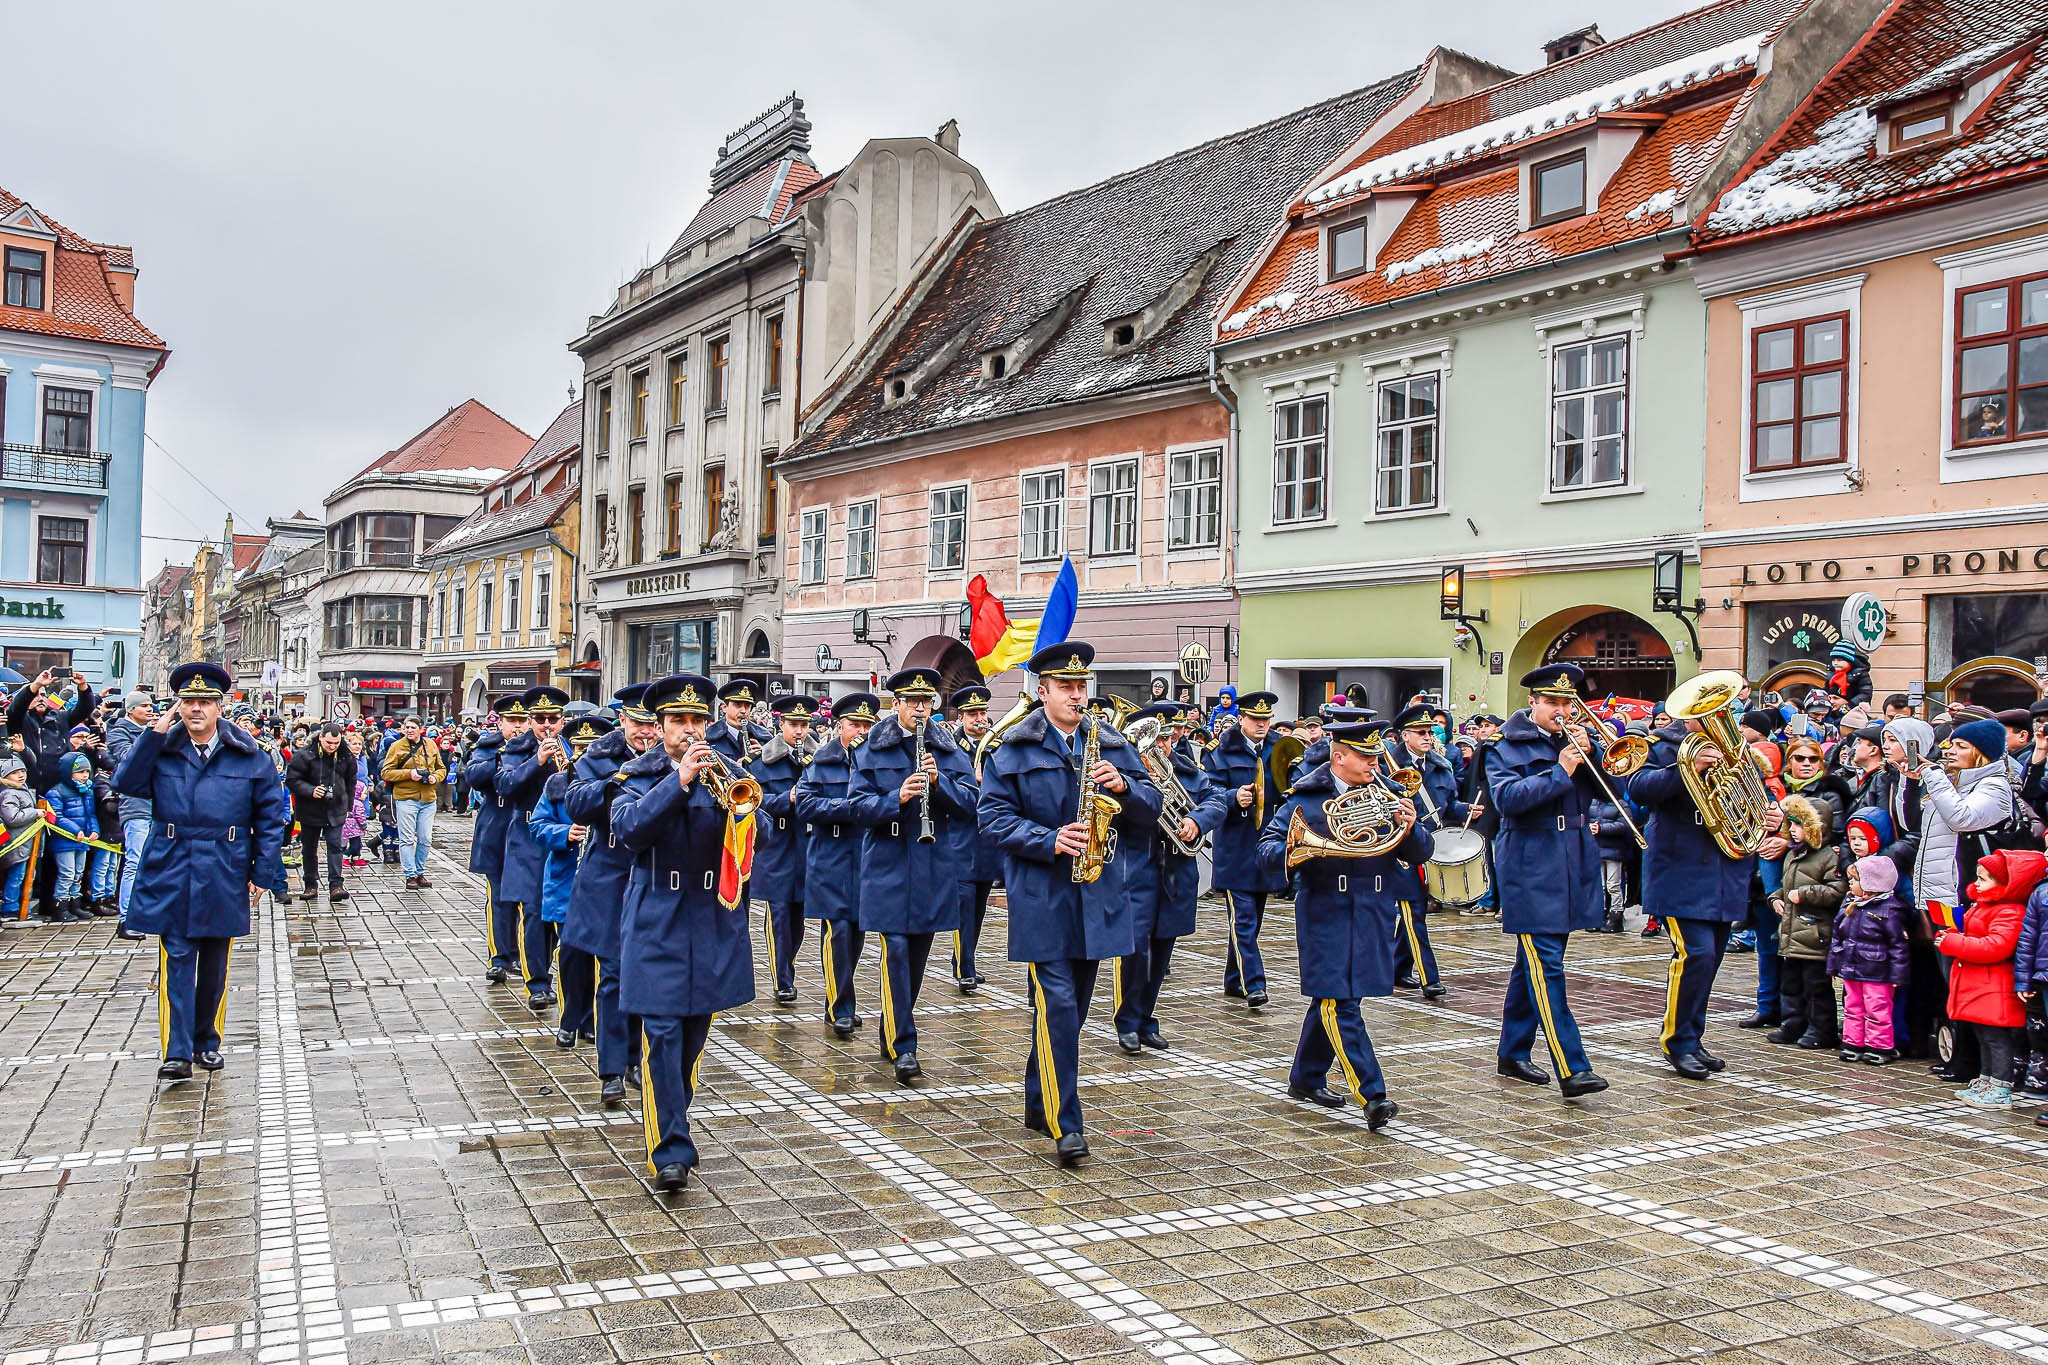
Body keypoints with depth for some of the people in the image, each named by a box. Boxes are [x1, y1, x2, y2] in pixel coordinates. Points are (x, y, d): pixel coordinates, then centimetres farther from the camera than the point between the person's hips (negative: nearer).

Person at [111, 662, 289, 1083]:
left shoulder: (248, 756, 1)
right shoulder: (162, 750, 5)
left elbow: (272, 818, 3)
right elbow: (124, 783, -11)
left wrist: (263, 873, -1)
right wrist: (153, 734, -12)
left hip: (224, 880, 0)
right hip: (171, 877, 0)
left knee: (214, 965, 12)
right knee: (176, 963, -4)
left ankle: (207, 1041, 27)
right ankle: (177, 1053, -3)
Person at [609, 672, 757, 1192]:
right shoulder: (637, 776, 3)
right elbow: (628, 828, -16)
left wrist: (729, 803, -21)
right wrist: (679, 781, -23)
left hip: (714, 918, 3)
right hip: (658, 921, -3)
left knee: (695, 1034, 12)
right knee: (662, 1034, -9)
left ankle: (673, 1121, 32)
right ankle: (670, 1152, -8)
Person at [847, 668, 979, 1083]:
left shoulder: (949, 749, 7)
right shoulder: (873, 749, 1)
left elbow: (972, 800, 1)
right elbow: (858, 805, -6)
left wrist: (940, 781, -16)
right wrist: (897, 798, -22)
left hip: (937, 865, 3)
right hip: (890, 866, -3)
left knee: (919, 952, 11)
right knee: (896, 950, -9)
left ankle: (891, 1030, 28)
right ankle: (902, 1047, -7)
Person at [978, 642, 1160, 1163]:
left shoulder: (1112, 746, 10)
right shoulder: (1013, 750, -1)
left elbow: (1150, 811, 8)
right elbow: (994, 818, -6)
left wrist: (1124, 786, -13)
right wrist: (1050, 841, -19)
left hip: (1098, 897, 5)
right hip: (1041, 897, -4)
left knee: (1073, 1005, 12)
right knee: (1056, 1004, -10)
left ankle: (1039, 1104, 28)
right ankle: (1065, 1124, -6)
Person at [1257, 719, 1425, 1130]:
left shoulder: (1389, 798, 11)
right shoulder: (1307, 798, 0)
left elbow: (1421, 853, 7)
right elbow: (1268, 848, -4)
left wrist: (1409, 830, -15)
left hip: (1374, 914, 4)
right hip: (1326, 914, -4)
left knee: (1332, 999, 14)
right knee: (1339, 1003, -9)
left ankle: (1306, 1079, 29)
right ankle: (1371, 1095, -10)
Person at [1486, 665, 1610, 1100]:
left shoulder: (1575, 740, 14)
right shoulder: (1508, 746, -3)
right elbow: (1507, 798, -18)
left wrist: (1591, 752, -8)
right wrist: (1560, 772, -19)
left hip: (1572, 865, 7)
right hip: (1531, 866, -6)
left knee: (1535, 964, 13)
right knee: (1545, 966, -12)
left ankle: (1513, 1054, 23)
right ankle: (1571, 1069, -17)